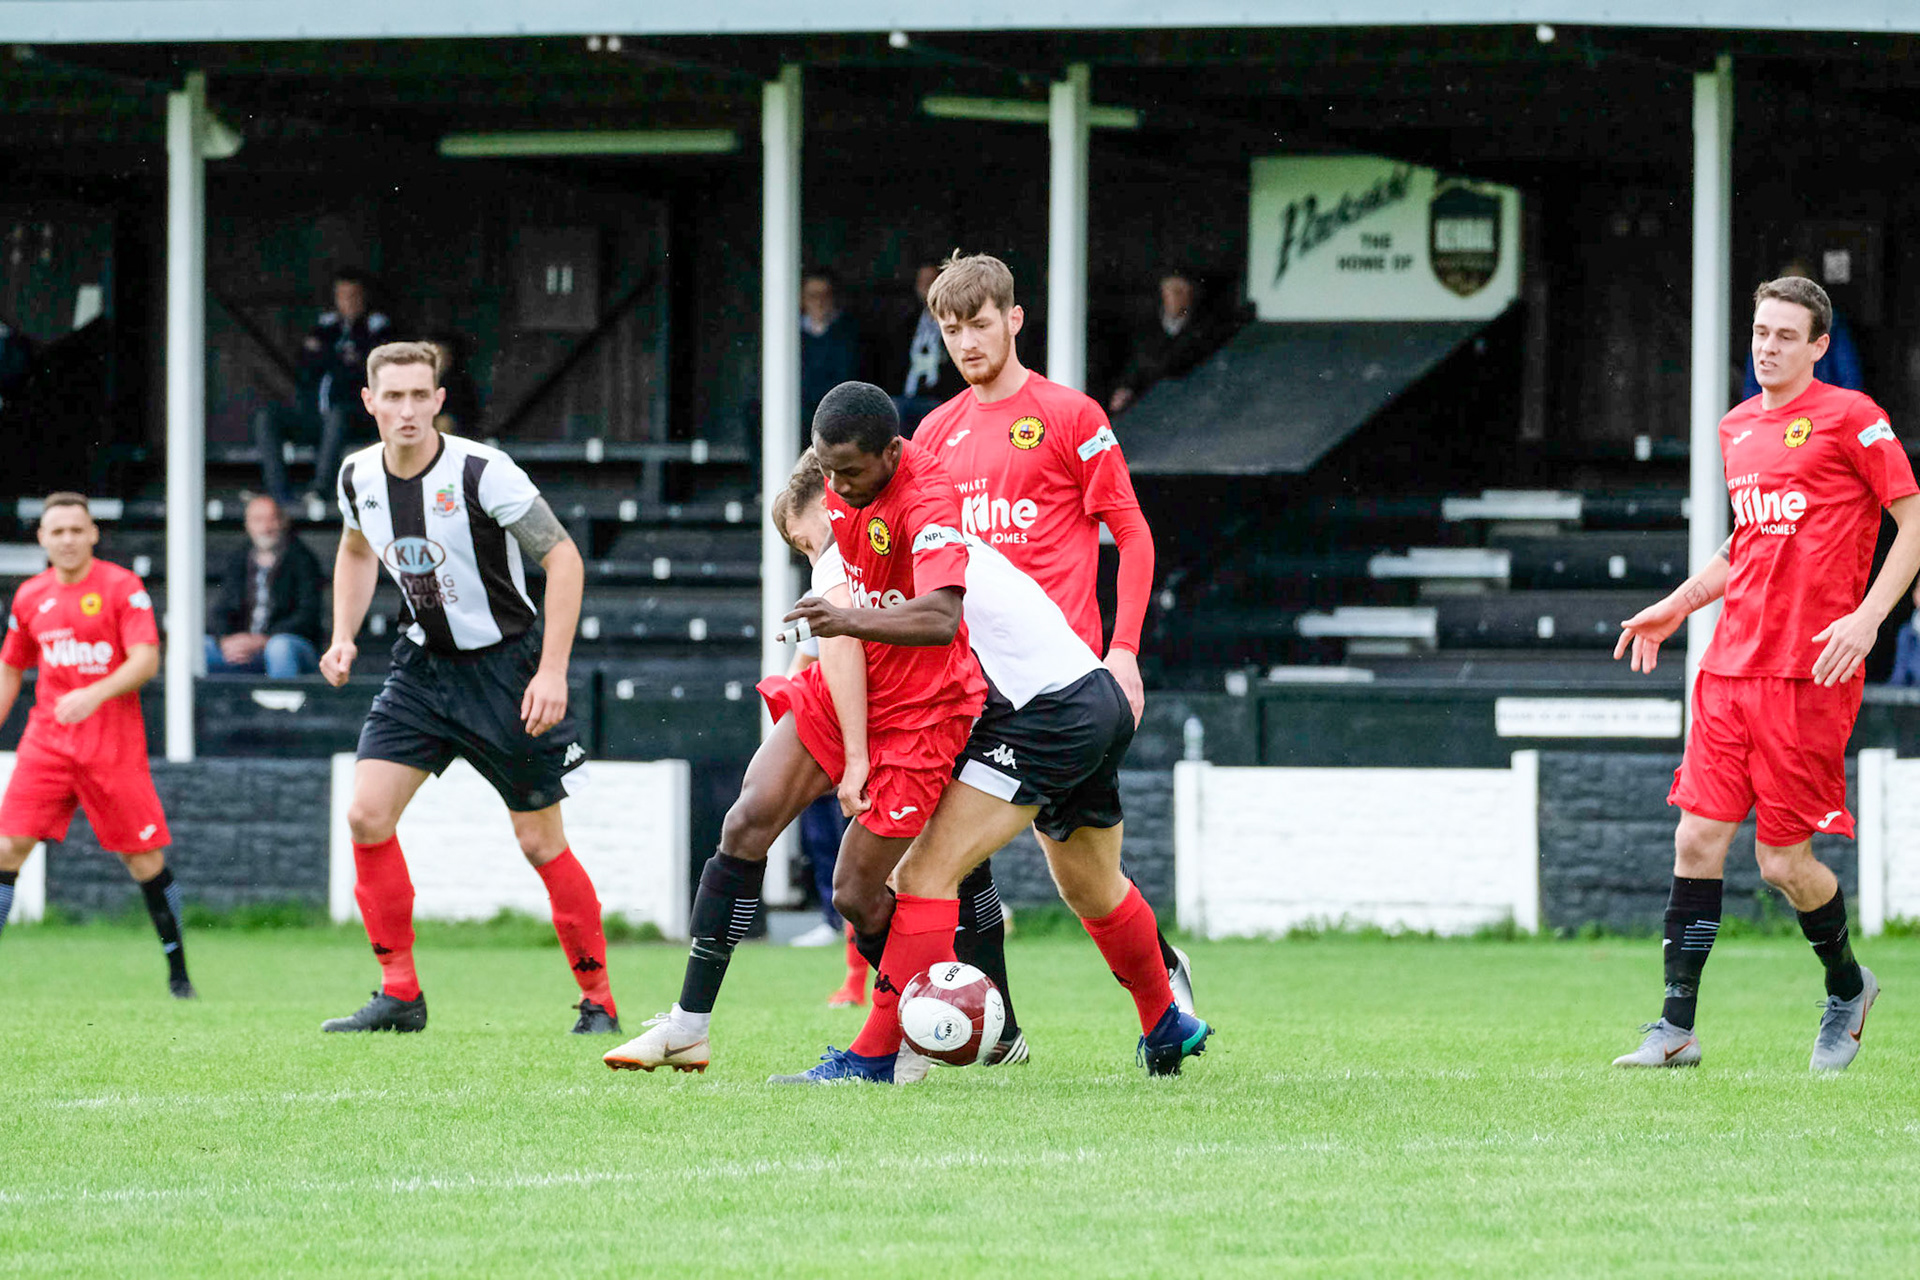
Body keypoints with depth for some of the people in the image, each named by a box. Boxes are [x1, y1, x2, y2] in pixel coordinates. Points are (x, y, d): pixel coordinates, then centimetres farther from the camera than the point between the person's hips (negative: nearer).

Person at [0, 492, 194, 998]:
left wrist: (95, 695, -27)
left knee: (145, 857, -1)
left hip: (113, 742, -3)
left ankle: (178, 970, 12)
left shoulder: (122, 587, -4)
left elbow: (146, 660, -13)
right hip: (48, 741, 3)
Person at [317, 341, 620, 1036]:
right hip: (422, 663, 5)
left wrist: (552, 671, -22)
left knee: (541, 843, -2)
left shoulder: (482, 472, -21)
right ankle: (400, 995, 0)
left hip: (505, 663, -5)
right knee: (366, 815, -10)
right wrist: (342, 637, 7)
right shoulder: (359, 476, -3)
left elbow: (563, 557, -17)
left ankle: (598, 1001, 13)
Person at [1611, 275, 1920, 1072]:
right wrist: (1678, 605, 19)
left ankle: (1848, 987, 23)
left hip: (1810, 672, -6)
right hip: (1731, 663, 6)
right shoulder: (1738, 430, 15)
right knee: (1698, 838, -2)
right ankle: (1677, 1027, 1)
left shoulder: (1847, 418, -6)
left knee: (1784, 862, -4)